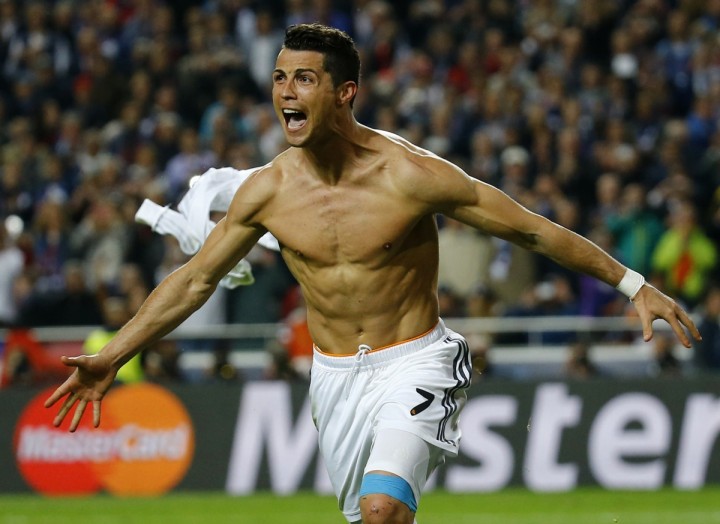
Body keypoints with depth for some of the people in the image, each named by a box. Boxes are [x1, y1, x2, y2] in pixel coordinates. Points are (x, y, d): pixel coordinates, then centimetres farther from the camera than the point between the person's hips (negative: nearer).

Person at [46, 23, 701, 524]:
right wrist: (111, 358, 5)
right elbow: (196, 279, 6)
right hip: (334, 374, 4)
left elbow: (532, 229, -10)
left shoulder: (409, 174, -17)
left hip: (414, 362, -4)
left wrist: (634, 286, -9)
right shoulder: (267, 190, -6)